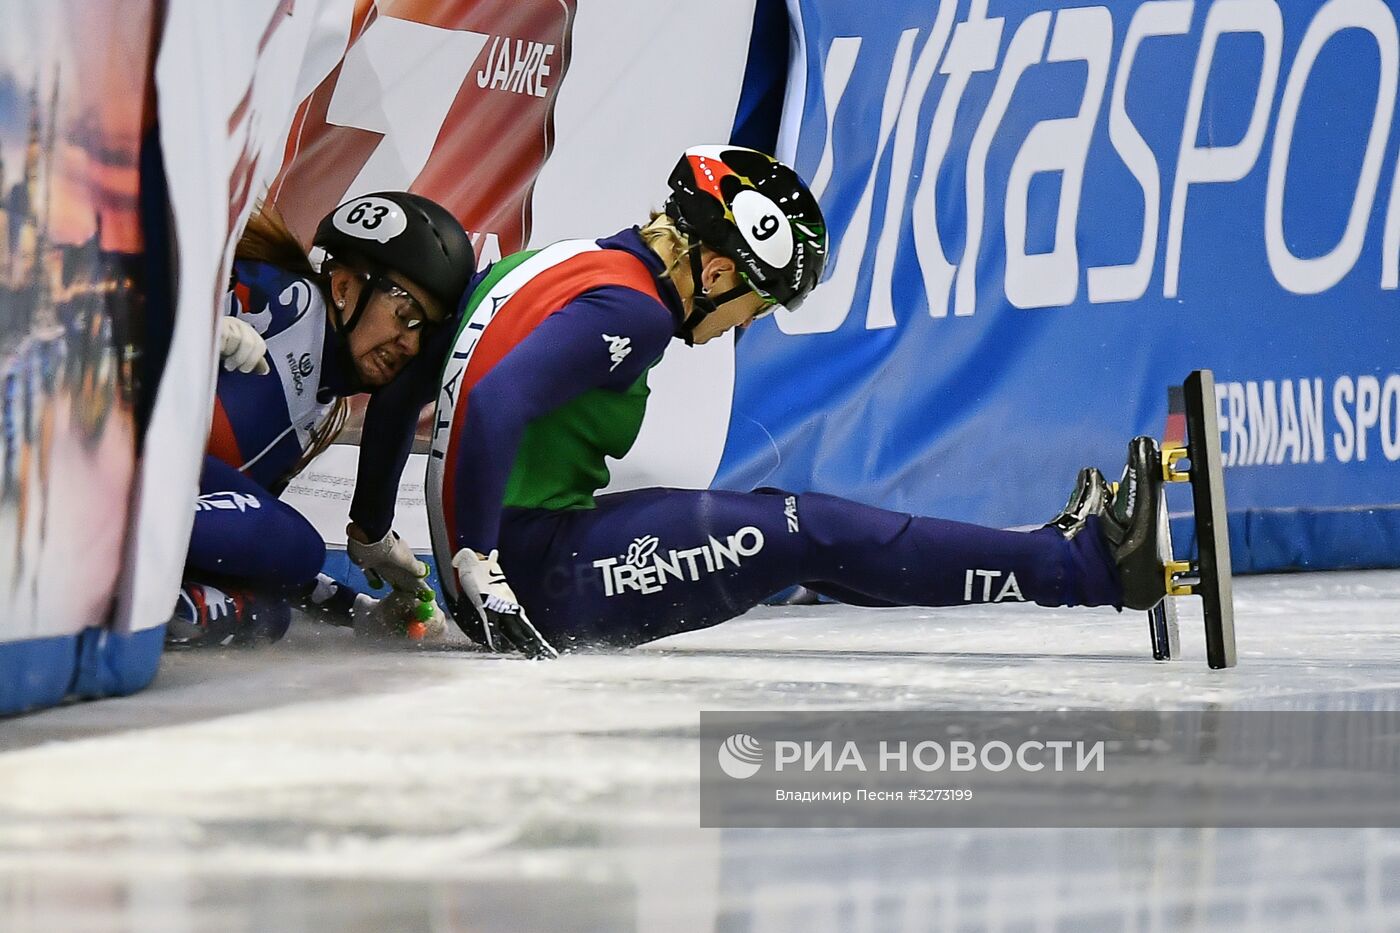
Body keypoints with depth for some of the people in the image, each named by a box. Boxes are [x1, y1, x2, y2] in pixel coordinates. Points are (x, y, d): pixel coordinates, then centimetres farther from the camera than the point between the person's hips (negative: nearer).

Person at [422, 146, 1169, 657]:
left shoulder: (552, 266, 14)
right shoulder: (625, 310, -16)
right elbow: (495, 404, -28)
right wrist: (478, 574, -28)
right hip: (533, 576, -10)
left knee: (796, 534, 11)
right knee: (803, 533, -9)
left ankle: (1041, 558, 12)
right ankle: (1086, 566, -7)